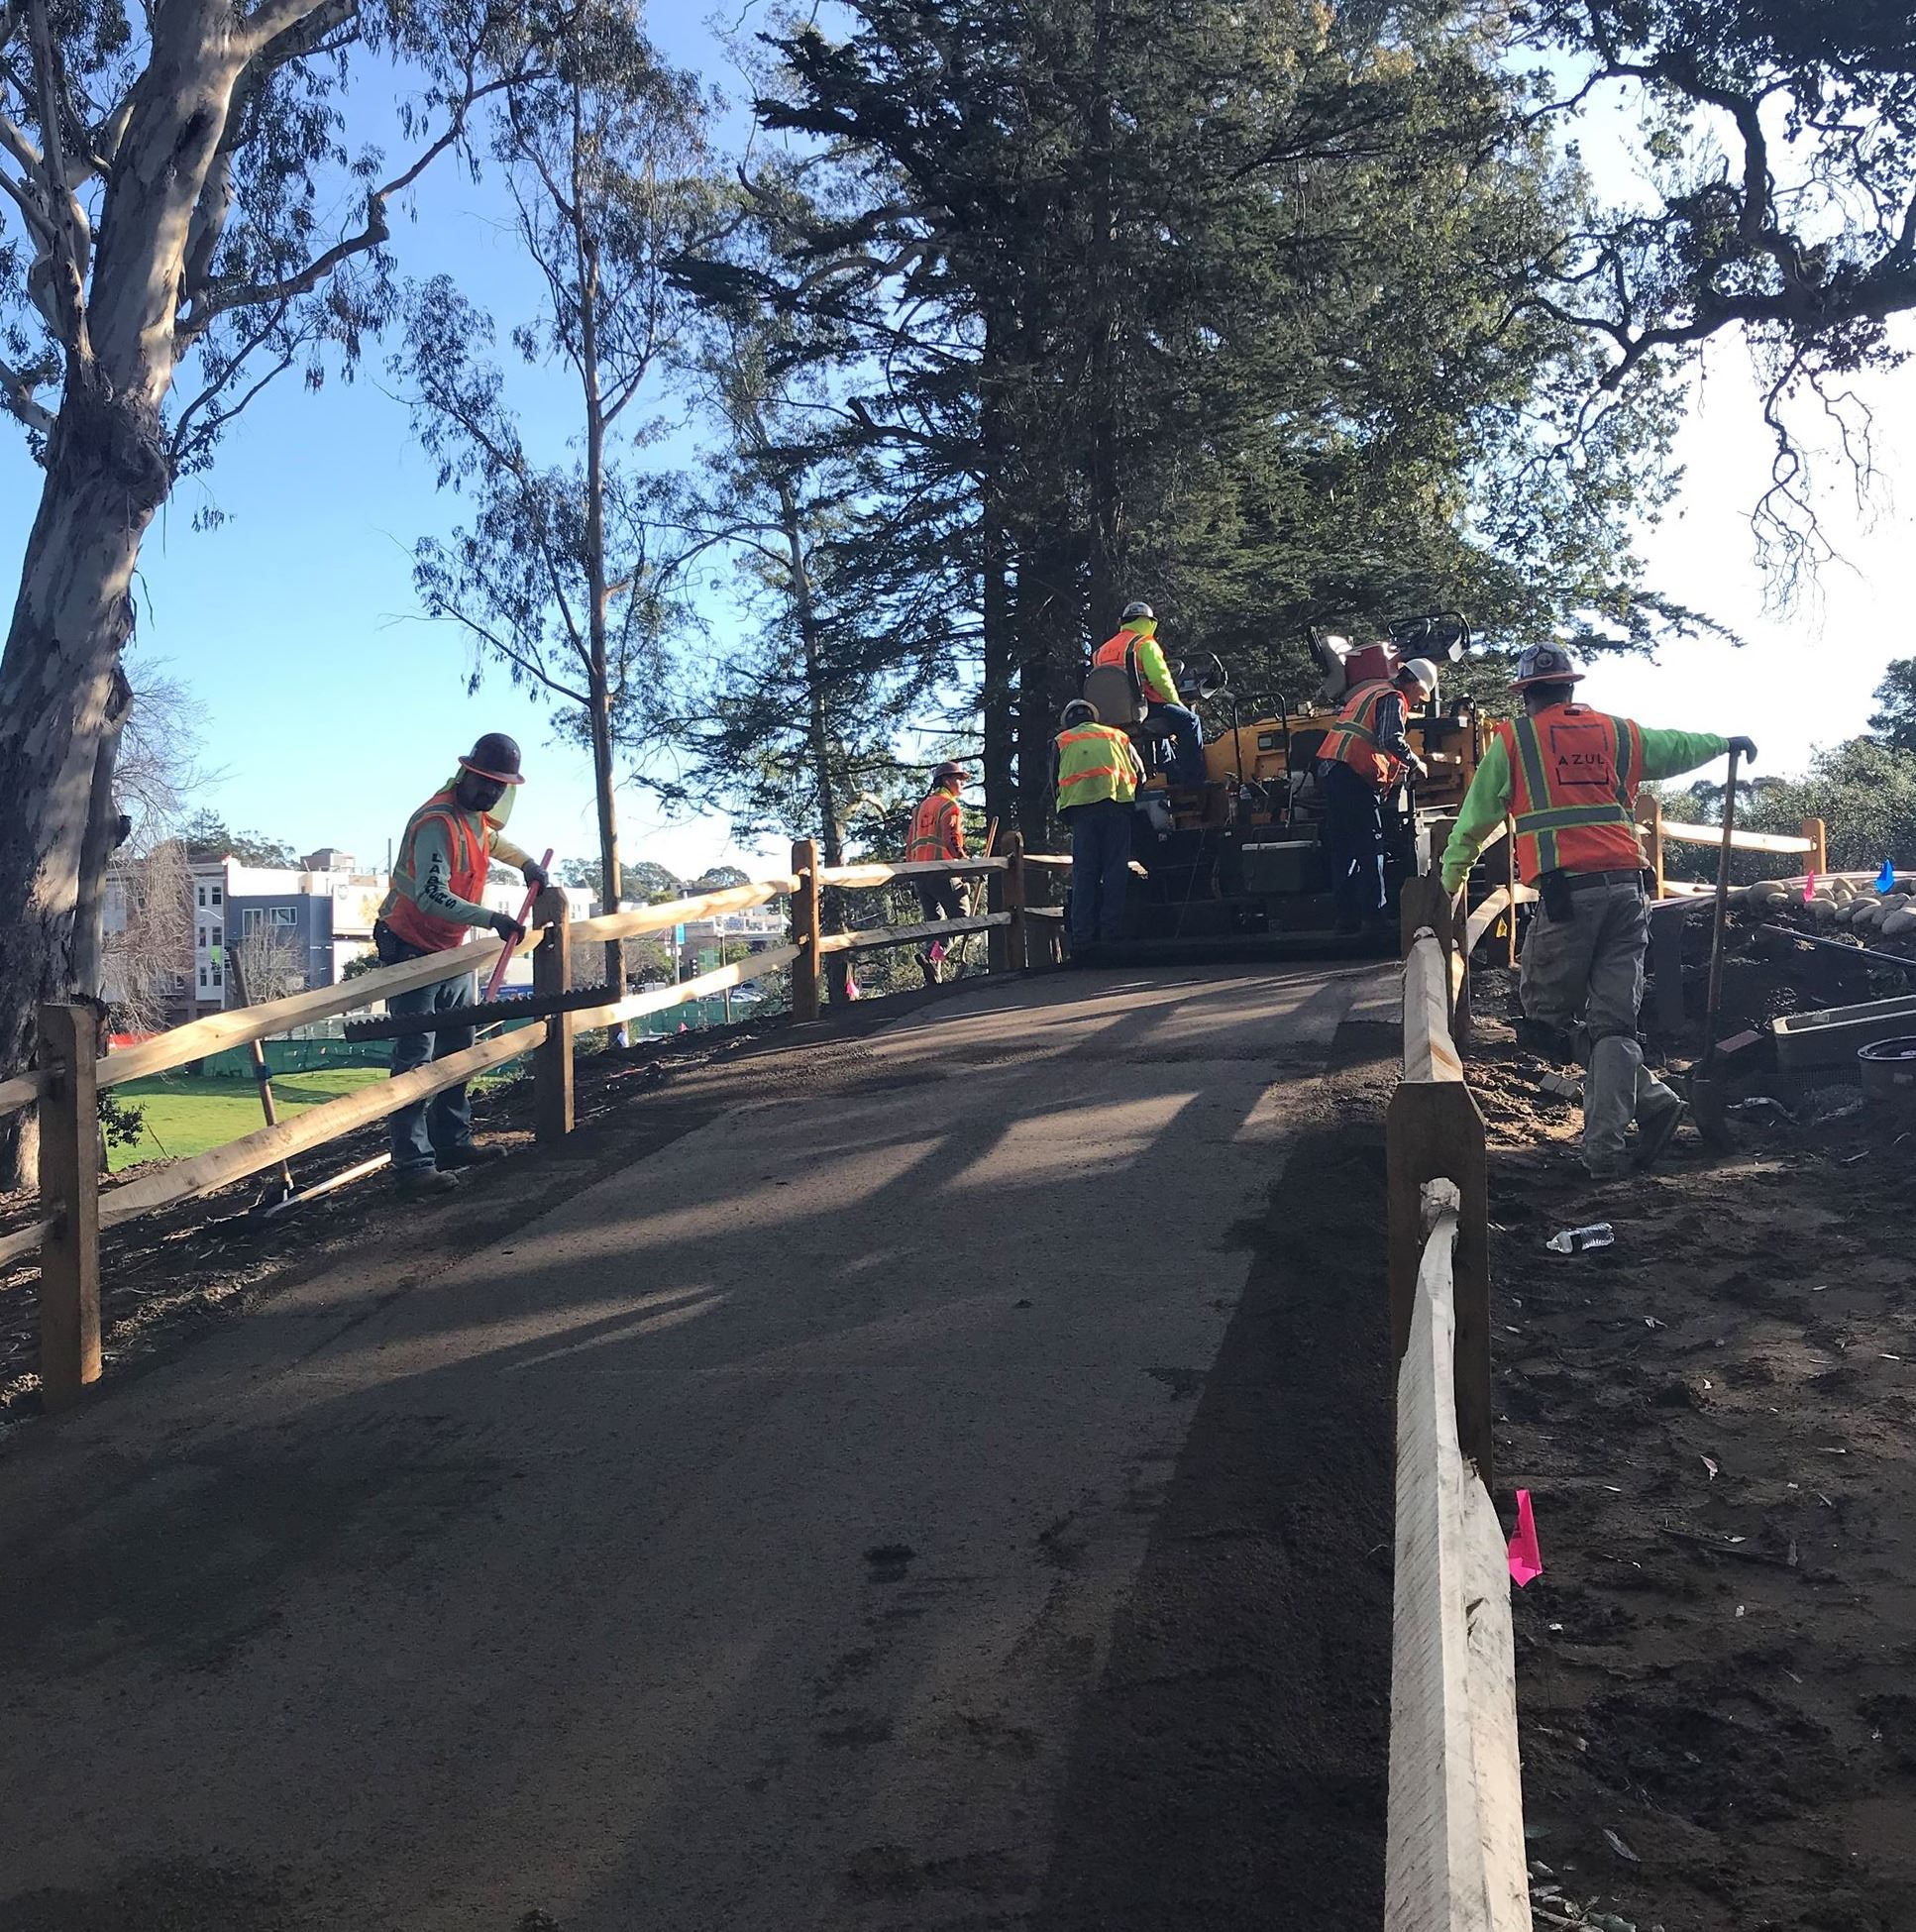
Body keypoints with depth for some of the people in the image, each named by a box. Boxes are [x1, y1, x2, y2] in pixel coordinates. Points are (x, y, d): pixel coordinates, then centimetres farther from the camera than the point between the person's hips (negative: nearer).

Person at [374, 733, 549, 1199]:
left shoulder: (478, 815, 5)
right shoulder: (437, 822, -25)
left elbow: (492, 839, 32)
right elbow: (432, 897, -34)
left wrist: (525, 862, 16)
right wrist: (492, 920, -37)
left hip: (452, 951, 10)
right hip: (411, 952, -10)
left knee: (456, 1050, 14)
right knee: (415, 1060, -12)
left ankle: (453, 1143, 22)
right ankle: (413, 1165, -13)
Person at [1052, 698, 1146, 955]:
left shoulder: (1060, 741, 19)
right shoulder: (1118, 736, 23)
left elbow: (1055, 784, 16)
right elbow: (1141, 775, 21)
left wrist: (1069, 818, 24)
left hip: (1081, 808, 0)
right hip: (1119, 804, 1)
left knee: (1084, 873, 1)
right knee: (1116, 872, 1)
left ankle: (1082, 938, -4)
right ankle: (1111, 933, -5)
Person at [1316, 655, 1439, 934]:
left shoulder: (1370, 691, 26)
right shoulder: (1392, 698, -4)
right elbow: (1391, 740, -18)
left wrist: (1398, 765, 23)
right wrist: (1415, 763, -5)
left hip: (1329, 769, 9)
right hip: (1353, 775, -9)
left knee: (1342, 848, 10)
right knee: (1370, 847, -5)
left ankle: (1347, 918, 12)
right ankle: (1373, 916, -7)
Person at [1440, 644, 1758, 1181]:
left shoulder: (1512, 740, 8)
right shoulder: (1618, 732, 18)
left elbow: (1475, 821, 11)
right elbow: (1679, 748, 35)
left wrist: (1447, 884, 21)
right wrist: (1729, 742, 56)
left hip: (1566, 893, -4)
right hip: (1626, 889, 4)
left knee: (1546, 1007, 7)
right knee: (1612, 1021, 4)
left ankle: (1649, 1097, -4)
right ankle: (1605, 1148, -6)